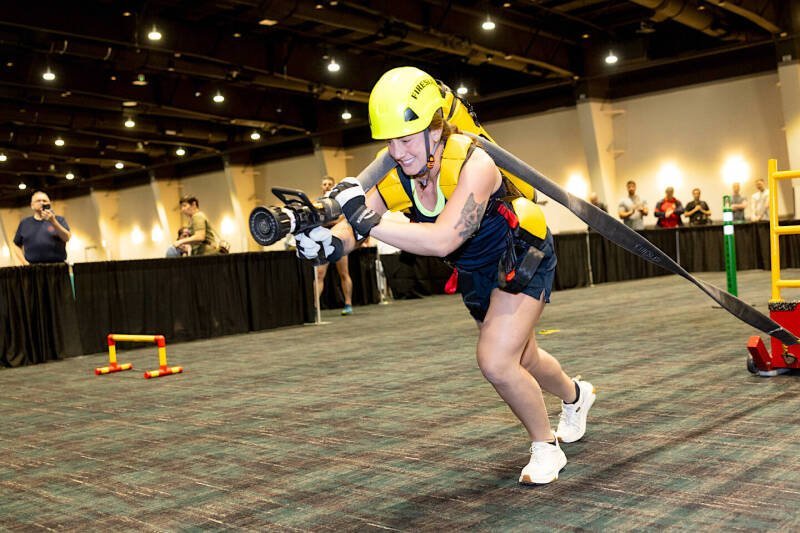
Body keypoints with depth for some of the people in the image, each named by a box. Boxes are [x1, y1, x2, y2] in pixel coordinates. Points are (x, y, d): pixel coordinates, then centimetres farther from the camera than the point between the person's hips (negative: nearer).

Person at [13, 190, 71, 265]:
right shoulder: (24, 223, 16)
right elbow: (17, 246, 19)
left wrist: (53, 221, -16)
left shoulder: (59, 219, 11)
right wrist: (24, 262, 4)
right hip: (32, 267, 1)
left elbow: (67, 238, -5)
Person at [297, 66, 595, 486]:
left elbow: (443, 240, -50)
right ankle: (576, 395, 57)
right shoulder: (395, 175, -20)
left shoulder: (473, 164, -37)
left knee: (496, 362, -20)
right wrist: (326, 242, -46)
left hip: (523, 259, -7)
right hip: (475, 272, 7)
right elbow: (351, 230, -23)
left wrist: (368, 224, -56)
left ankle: (547, 448, 8)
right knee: (521, 360, 23)